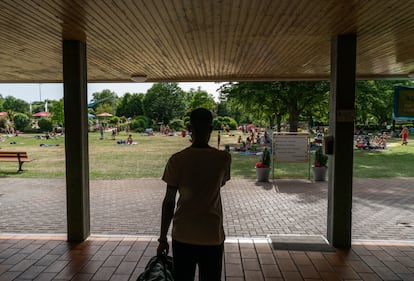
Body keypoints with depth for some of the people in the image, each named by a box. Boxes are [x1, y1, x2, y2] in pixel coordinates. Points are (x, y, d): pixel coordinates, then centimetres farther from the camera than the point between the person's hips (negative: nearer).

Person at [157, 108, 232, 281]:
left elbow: (168, 202, -6)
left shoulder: (176, 160, -9)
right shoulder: (223, 158, -7)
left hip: (183, 236, 0)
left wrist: (163, 238, 6)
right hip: (213, 236, 0)